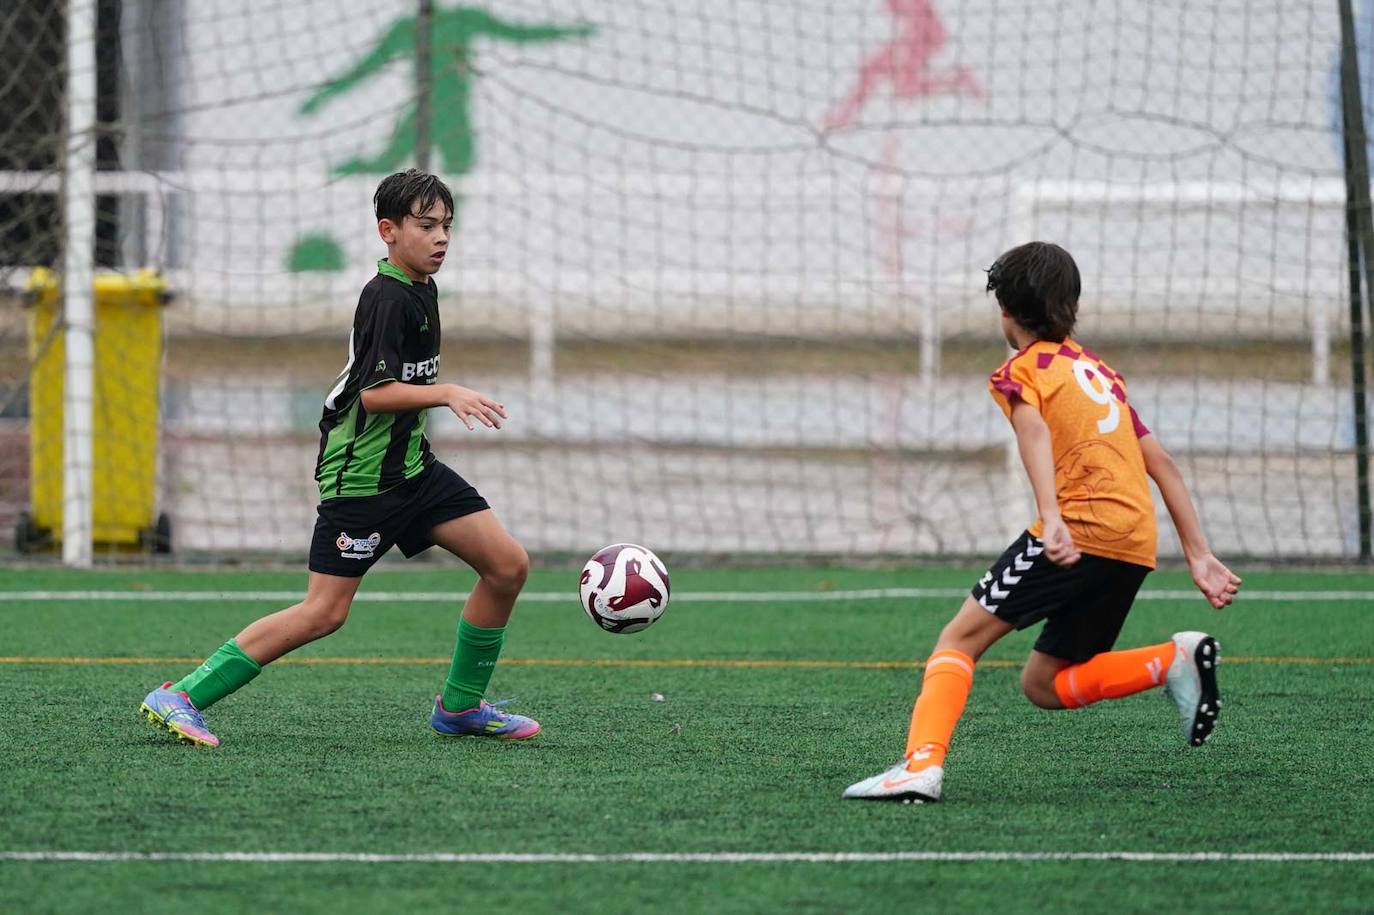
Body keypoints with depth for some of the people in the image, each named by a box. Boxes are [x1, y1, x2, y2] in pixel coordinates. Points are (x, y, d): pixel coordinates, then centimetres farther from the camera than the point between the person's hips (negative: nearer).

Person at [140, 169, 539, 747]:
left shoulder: (418, 290, 13)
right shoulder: (387, 298, -18)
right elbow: (374, 393, -26)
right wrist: (446, 394, -33)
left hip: (410, 466, 9)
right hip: (359, 476, -9)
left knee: (508, 565, 2)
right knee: (325, 611, -13)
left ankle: (461, 706, 14)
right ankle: (180, 697, -9)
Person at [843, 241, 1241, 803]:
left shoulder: (1021, 370, 6)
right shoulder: (1097, 368, 28)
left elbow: (1034, 428, -17)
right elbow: (1162, 465, 24)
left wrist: (1051, 518, -32)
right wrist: (1199, 556, 22)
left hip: (1080, 529, -7)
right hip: (1137, 545, 7)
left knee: (960, 639, -4)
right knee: (1042, 684, 15)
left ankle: (922, 763, -24)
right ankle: (1177, 660, 0)